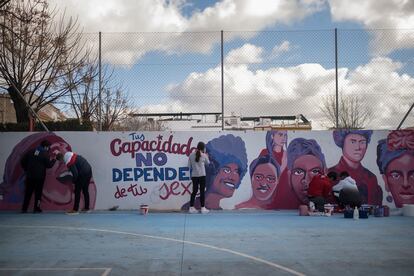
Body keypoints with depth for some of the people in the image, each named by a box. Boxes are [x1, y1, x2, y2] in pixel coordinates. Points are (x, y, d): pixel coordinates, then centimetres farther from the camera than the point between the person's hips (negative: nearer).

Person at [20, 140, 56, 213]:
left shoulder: (31, 152, 7)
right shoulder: (45, 154, -7)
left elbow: (23, 162, 8)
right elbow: (48, 165, -4)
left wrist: (27, 170, 17)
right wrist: (54, 160, 12)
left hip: (30, 176, 4)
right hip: (40, 176, -4)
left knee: (28, 192, 10)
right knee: (38, 192, 5)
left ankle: (24, 208, 11)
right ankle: (36, 208, 5)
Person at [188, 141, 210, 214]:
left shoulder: (191, 155, 1)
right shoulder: (204, 155, -5)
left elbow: (189, 166, 6)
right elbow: (207, 163, 13)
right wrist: (207, 157, 29)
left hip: (194, 175, 3)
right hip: (202, 175, -3)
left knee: (194, 191, 9)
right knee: (202, 191, 2)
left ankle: (191, 208, 11)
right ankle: (203, 208, 5)